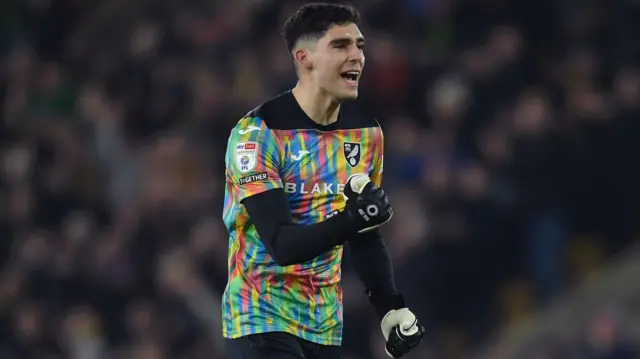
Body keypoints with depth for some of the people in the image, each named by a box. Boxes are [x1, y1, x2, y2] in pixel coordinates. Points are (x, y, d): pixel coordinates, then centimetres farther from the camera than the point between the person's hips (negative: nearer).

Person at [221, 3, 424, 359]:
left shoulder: (366, 131, 4)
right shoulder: (258, 133, -15)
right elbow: (281, 244, -23)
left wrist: (392, 308, 4)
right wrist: (351, 220, -37)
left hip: (326, 325, 6)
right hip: (263, 320, -6)